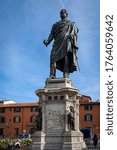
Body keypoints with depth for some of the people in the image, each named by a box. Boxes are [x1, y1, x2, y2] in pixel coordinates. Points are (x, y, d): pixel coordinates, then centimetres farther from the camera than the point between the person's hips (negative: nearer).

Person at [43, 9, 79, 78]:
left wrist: (75, 45, -7)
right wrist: (48, 41, -4)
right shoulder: (56, 24, 30)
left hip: (66, 42, -2)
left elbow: (75, 34, 10)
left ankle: (66, 76, -29)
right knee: (53, 57, -20)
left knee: (66, 58, -19)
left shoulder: (71, 24, 23)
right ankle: (52, 75, -30)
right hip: (58, 43, 3)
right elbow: (52, 34, 17)